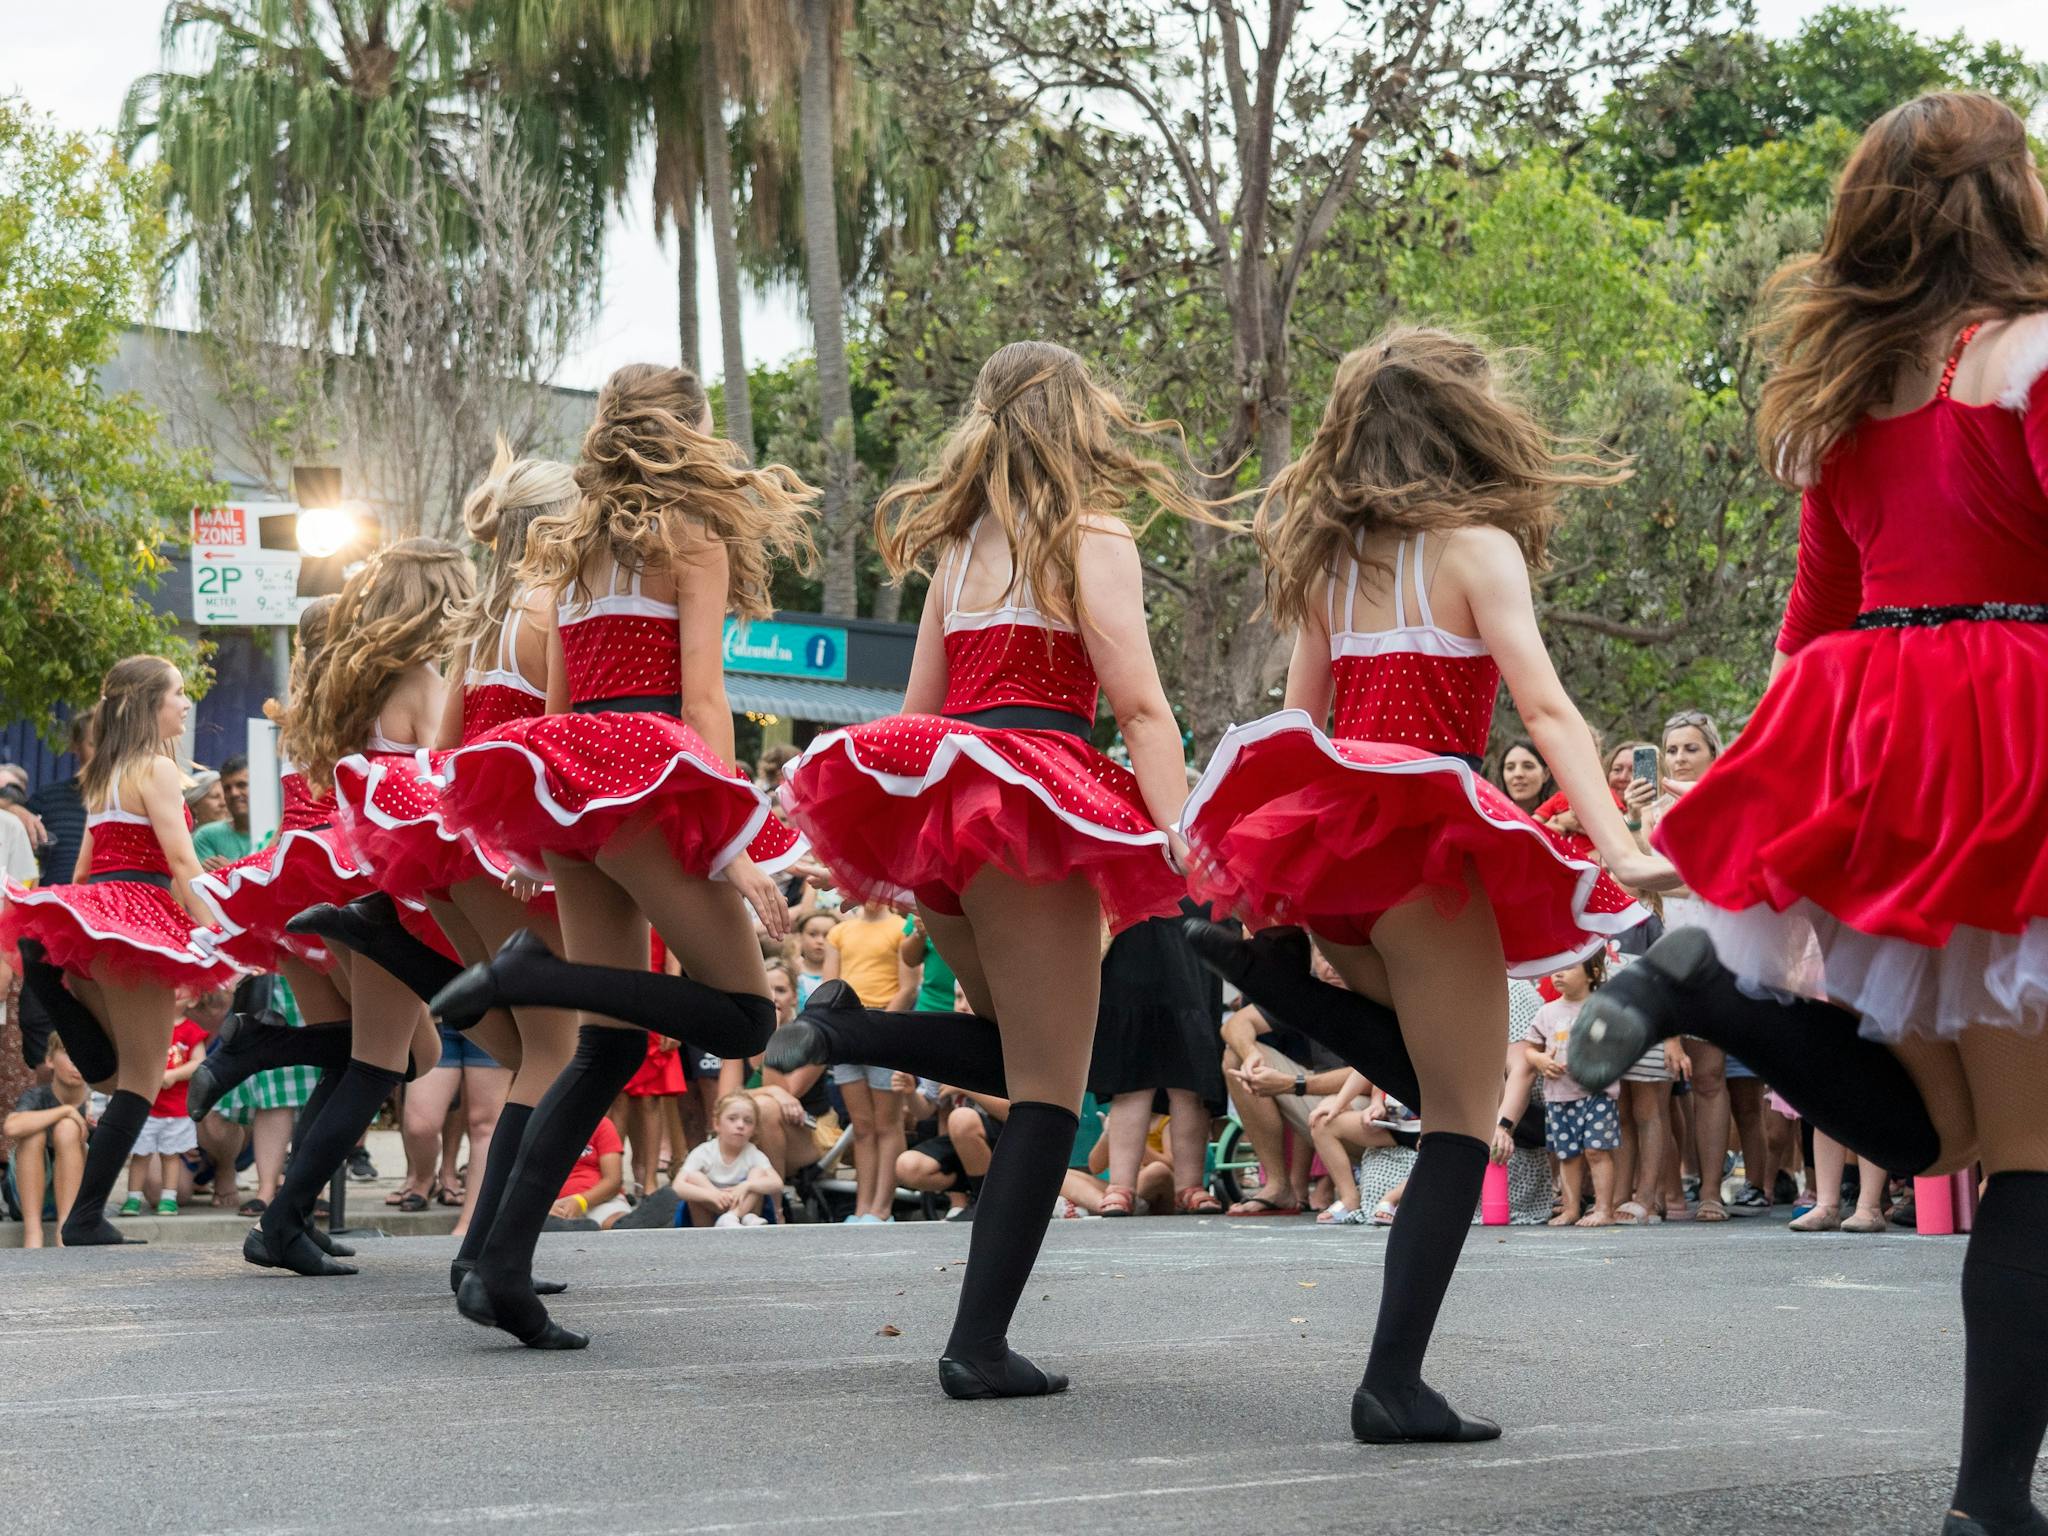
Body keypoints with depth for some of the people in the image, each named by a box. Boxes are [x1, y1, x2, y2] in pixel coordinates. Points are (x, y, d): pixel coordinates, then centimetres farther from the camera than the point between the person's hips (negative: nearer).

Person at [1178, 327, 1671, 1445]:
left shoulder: (1331, 552, 13)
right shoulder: (1475, 544, -5)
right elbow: (1543, 706, -15)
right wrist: (1619, 851, -22)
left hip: (1319, 831, 7)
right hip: (1421, 839, -7)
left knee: (1420, 1056, 29)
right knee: (1463, 1113, -2)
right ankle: (1395, 1384, -8)